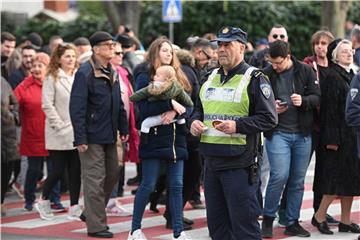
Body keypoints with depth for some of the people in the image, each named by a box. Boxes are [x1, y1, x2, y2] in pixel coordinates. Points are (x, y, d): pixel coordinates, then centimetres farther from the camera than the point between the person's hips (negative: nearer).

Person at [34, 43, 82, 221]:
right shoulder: (52, 78, -3)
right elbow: (47, 105, -8)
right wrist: (59, 125, -12)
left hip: (77, 132, 4)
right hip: (59, 135, -4)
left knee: (76, 171, 4)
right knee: (58, 170, -2)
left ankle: (74, 207, 10)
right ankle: (43, 201, 18)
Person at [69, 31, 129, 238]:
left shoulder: (113, 73, 12)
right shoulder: (85, 73, -13)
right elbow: (77, 107, -17)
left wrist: (123, 128, 13)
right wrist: (80, 138, -20)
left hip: (109, 136, 8)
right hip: (92, 136, -8)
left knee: (112, 175, 15)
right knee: (95, 180, -3)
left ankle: (91, 213, 30)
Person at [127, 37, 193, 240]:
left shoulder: (178, 77, 14)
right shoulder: (144, 77, -2)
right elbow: (144, 107, -13)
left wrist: (174, 112, -13)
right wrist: (170, 103, -18)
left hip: (176, 137, 5)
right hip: (154, 137, -5)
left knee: (176, 185, 3)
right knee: (148, 185, 0)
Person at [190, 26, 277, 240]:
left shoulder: (255, 79, -6)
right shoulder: (211, 78, 16)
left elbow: (269, 118, -12)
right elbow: (200, 109, 28)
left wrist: (237, 126, -22)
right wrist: (196, 121, 6)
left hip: (240, 164, -7)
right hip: (212, 160, 7)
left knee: (243, 222, -5)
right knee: (216, 222, 13)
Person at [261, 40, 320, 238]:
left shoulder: (305, 71, 2)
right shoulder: (266, 75, -1)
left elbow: (317, 97, 2)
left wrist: (304, 101, -18)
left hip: (303, 134, 2)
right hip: (277, 133, -2)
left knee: (297, 181, 7)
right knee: (279, 176, -14)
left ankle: (292, 223, 17)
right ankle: (268, 219, 5)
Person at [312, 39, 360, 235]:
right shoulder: (332, 77, -11)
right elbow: (329, 110, -15)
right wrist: (332, 139, -19)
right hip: (341, 136, -8)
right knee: (339, 178, -6)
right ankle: (319, 217, 6)